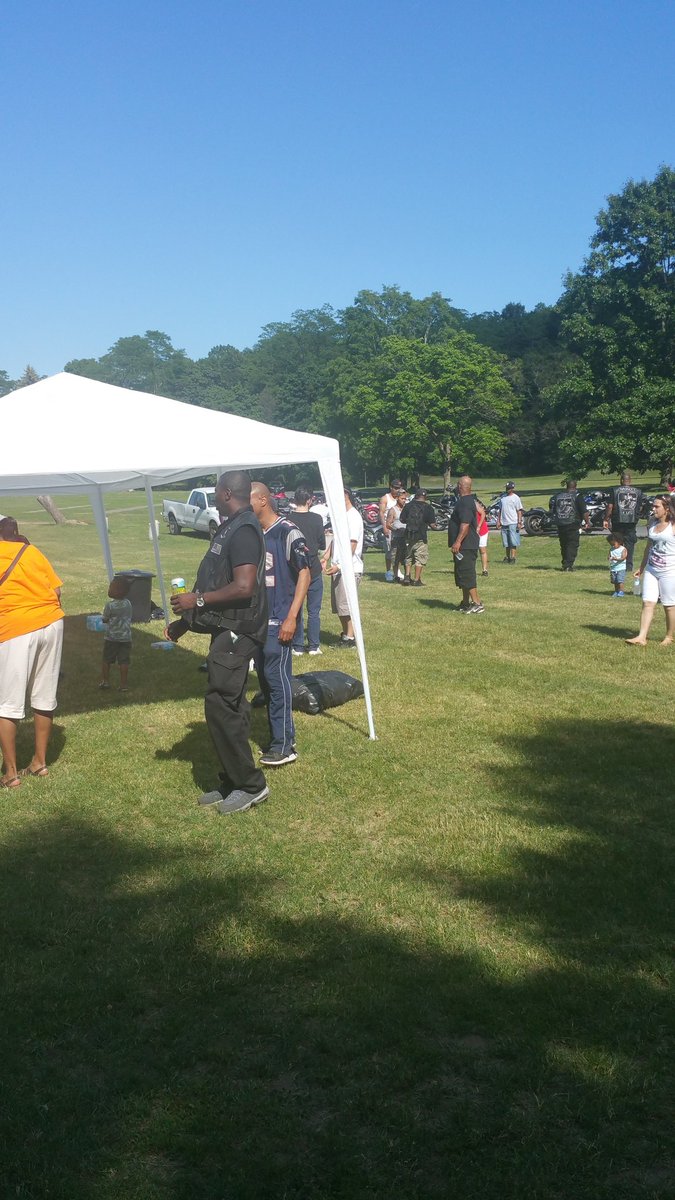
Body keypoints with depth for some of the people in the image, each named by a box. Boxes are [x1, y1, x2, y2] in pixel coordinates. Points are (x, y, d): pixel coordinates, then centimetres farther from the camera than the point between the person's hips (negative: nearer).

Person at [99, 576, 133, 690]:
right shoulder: (128, 603, 0)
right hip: (126, 637, 3)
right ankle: (123, 684, 4)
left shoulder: (110, 605, -14)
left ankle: (105, 681, 20)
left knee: (106, 660, 13)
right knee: (124, 661, 4)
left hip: (111, 637, -3)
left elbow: (104, 620, -5)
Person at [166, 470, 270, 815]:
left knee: (221, 706, -10)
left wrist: (197, 600, -18)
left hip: (236, 631, -10)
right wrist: (185, 621, 20)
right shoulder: (230, 527, 16)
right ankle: (232, 784, 22)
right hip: (226, 630, 10)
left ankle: (250, 786, 0)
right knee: (229, 708, 14)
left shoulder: (243, 530, -17)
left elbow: (243, 587, -26)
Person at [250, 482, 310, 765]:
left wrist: (291, 617, -17)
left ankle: (284, 745, 2)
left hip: (279, 622, -7)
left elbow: (304, 574, -12)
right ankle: (278, 738, 21)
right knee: (265, 680, 11)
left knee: (277, 679, -5)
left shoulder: (287, 531, -10)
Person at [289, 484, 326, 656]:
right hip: (314, 571, -1)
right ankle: (314, 646, 11)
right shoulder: (316, 519, -10)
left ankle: (297, 646, 12)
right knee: (314, 611, 9)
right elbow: (322, 545, -3)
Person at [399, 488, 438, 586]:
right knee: (421, 558, 4)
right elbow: (432, 524, -9)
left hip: (409, 535, 4)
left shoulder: (408, 506, 1)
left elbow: (402, 519, 5)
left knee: (409, 557, 18)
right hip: (421, 537, -3)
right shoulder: (427, 507, -7)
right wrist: (434, 527, 13)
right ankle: (416, 580, 3)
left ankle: (407, 576, 9)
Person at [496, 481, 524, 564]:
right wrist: (498, 521, 14)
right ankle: (507, 557, 19)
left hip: (513, 523, -6)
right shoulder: (502, 497, 14)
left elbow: (519, 511, -5)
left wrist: (519, 522, -12)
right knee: (506, 543, 11)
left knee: (513, 542, -8)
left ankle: (513, 558, -6)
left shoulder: (516, 498, -3)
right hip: (504, 523, 6)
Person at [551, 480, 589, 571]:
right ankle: (568, 565, -12)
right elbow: (584, 512, -9)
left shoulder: (557, 496, 6)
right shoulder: (577, 496, -6)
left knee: (563, 546, 16)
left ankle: (565, 564, 21)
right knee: (573, 545, -2)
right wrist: (587, 522, 2)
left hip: (560, 525, 4)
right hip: (572, 525, -4)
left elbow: (552, 510, 12)